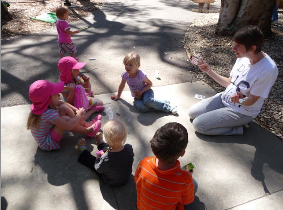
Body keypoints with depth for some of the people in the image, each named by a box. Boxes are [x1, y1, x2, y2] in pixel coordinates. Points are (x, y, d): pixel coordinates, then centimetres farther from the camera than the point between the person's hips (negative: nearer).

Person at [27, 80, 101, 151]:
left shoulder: (45, 104, -10)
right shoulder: (48, 113, -36)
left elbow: (63, 103, 5)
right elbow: (69, 126, -37)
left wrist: (76, 110, -9)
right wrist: (79, 115, -21)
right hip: (47, 144, -9)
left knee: (63, 107, -3)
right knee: (65, 119, -30)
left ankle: (85, 124, 3)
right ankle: (87, 131, -7)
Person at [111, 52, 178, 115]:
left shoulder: (141, 74, -20)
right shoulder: (125, 75, -8)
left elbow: (150, 84, -9)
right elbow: (122, 86, 10)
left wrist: (141, 92, -22)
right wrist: (118, 96, 20)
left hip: (146, 91, -3)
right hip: (137, 97, 3)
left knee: (147, 101, -39)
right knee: (140, 107, -31)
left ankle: (166, 106, -20)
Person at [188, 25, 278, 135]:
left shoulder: (268, 70, -27)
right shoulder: (243, 57, -6)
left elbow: (251, 100, -19)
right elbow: (229, 83, 6)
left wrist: (240, 100, -43)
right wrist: (209, 70, -2)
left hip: (241, 112, -7)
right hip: (224, 98, 7)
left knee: (198, 125, -16)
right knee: (192, 113, 2)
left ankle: (238, 128, -2)